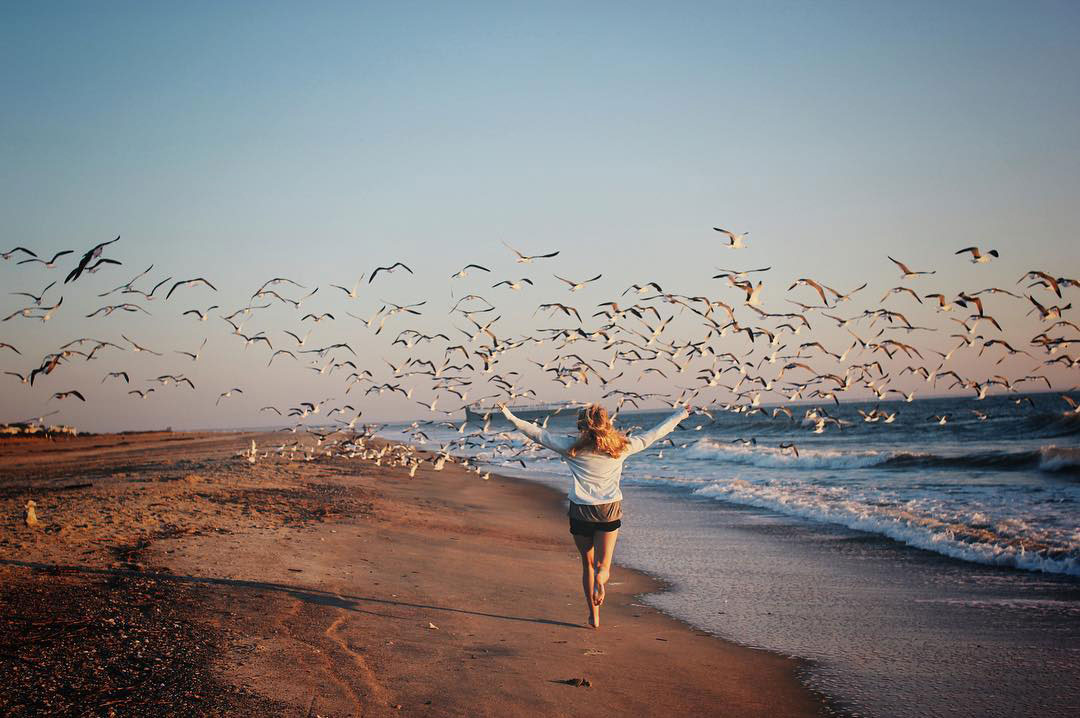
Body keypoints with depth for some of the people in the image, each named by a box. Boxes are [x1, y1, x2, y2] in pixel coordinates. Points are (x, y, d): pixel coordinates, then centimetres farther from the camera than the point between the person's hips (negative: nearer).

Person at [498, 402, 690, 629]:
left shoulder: (572, 447, -5)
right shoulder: (621, 447, 0)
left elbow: (538, 434, -1)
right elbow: (654, 434, 9)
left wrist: (510, 416, 8)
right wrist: (680, 416, 22)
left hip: (580, 511, 0)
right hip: (610, 510, 1)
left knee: (588, 565, 14)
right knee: (602, 566, 6)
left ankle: (594, 616, 13)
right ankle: (601, 577, -30)